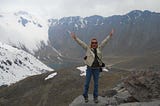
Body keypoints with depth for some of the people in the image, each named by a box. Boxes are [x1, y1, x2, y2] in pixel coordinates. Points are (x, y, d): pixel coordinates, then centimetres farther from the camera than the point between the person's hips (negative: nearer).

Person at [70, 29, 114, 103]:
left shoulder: (99, 48, 4)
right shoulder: (88, 49, -2)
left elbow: (105, 41, 2)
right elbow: (81, 43, -11)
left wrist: (110, 35, -2)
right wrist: (75, 38, -21)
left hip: (97, 69, 2)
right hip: (89, 68, -2)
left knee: (96, 83, 10)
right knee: (87, 83, 5)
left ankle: (95, 97, 23)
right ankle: (85, 96, 24)